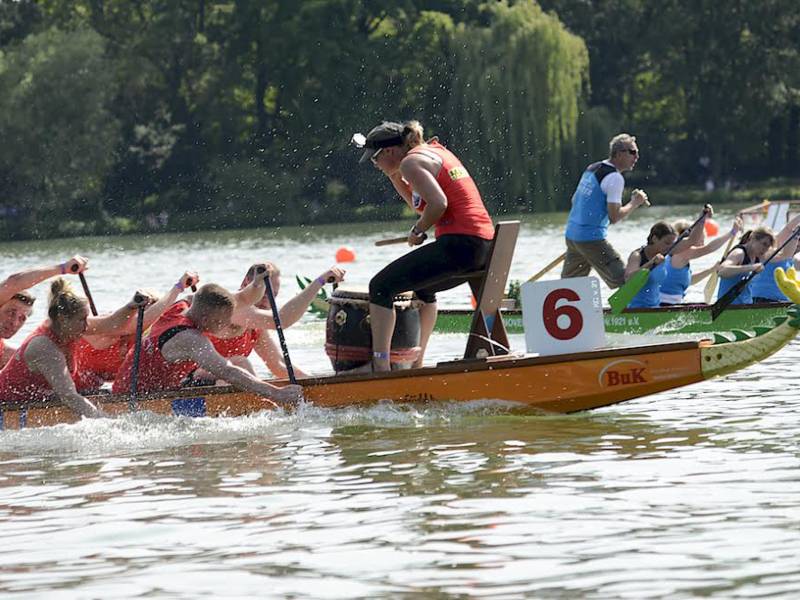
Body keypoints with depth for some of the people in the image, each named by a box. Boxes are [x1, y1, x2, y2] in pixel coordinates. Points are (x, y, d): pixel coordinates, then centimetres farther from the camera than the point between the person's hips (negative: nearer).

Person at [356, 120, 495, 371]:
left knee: (380, 287, -5)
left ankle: (380, 365, -12)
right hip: (485, 245, 10)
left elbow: (438, 203, -19)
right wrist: (395, 178, 22)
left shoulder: (411, 161, -6)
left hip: (458, 244, -10)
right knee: (424, 288, 35)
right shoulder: (435, 151, 23)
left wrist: (418, 230, -5)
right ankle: (416, 363, 38)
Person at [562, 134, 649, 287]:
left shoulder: (592, 168, 14)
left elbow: (574, 200, 22)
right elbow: (614, 217, -17)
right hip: (592, 238, -9)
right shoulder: (615, 178, -12)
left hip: (571, 234, 9)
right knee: (623, 282, -9)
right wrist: (634, 203, -4)